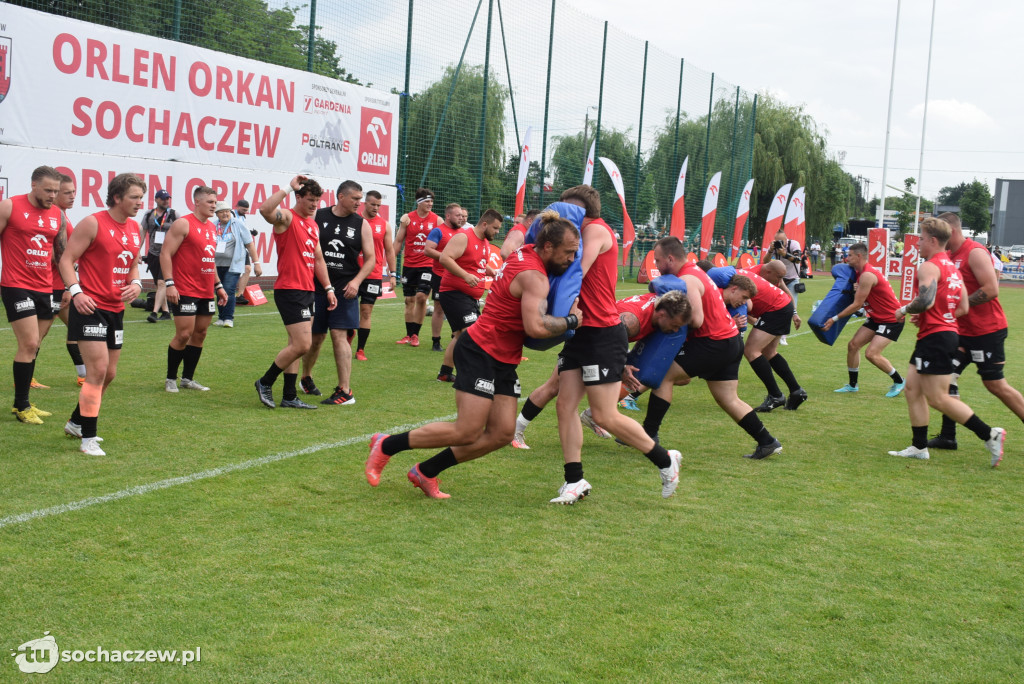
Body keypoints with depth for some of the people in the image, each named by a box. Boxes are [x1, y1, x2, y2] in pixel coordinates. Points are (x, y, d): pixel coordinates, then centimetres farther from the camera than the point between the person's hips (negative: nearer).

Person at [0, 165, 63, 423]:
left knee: (33, 346, 10)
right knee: (29, 344, -10)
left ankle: (21, 402, 21)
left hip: (44, 288, 5)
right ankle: (21, 405, 2)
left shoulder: (57, 214, 8)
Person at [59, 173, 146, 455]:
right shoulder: (93, 223, -11)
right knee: (98, 370, -14)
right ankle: (88, 438, -6)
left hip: (116, 309, 8)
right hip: (90, 307, -8)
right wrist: (76, 291, -24)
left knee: (109, 373, 14)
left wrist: (136, 284, 1)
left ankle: (76, 422, 35)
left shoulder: (135, 228, 11)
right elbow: (67, 259, -10)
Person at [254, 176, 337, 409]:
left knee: (296, 346, 11)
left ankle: (289, 397, 16)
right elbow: (265, 209, -31)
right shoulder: (287, 217, -8)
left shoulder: (313, 225, 18)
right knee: (302, 344, -13)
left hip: (307, 291, 9)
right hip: (289, 291, -9)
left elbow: (318, 260, 22)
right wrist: (288, 187, -25)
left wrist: (328, 288, 16)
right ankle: (265, 383, 3)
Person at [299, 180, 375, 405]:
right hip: (316, 286, 1)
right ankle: (306, 377, 36)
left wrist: (356, 281, -10)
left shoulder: (361, 224, 3)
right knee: (315, 337, 10)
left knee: (339, 336, -10)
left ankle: (345, 391, -8)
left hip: (345, 289, -1)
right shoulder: (317, 217, 2)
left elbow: (370, 258, 4)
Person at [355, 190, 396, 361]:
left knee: (366, 312, 0)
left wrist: (392, 274, 5)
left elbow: (389, 250, 11)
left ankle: (360, 349, 6)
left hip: (373, 276, 1)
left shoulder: (384, 225, 6)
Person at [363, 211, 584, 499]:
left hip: (503, 361, 10)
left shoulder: (525, 252, 7)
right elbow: (535, 326, -34)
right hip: (480, 353, -10)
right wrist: (571, 320, -17)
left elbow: (510, 242, 33)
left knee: (501, 434, 3)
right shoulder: (534, 277, -20)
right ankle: (386, 445, 7)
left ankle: (426, 472, 13)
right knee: (467, 432, -10)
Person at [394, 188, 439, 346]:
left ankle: (415, 334, 0)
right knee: (409, 300, 6)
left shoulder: (437, 220, 1)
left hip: (428, 265, -2)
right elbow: (398, 241, 8)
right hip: (409, 265, 2)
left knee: (421, 297, -13)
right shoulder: (407, 219, 3)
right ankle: (409, 335, 17)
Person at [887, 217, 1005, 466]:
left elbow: (926, 301, -27)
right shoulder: (952, 268, 17)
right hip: (949, 332, 10)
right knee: (913, 388, 12)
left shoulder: (929, 267, -13)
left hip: (935, 336, -10)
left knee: (937, 398, -7)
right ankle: (919, 446, 13)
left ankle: (989, 435, -6)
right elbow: (963, 308, 17)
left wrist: (904, 310, -8)